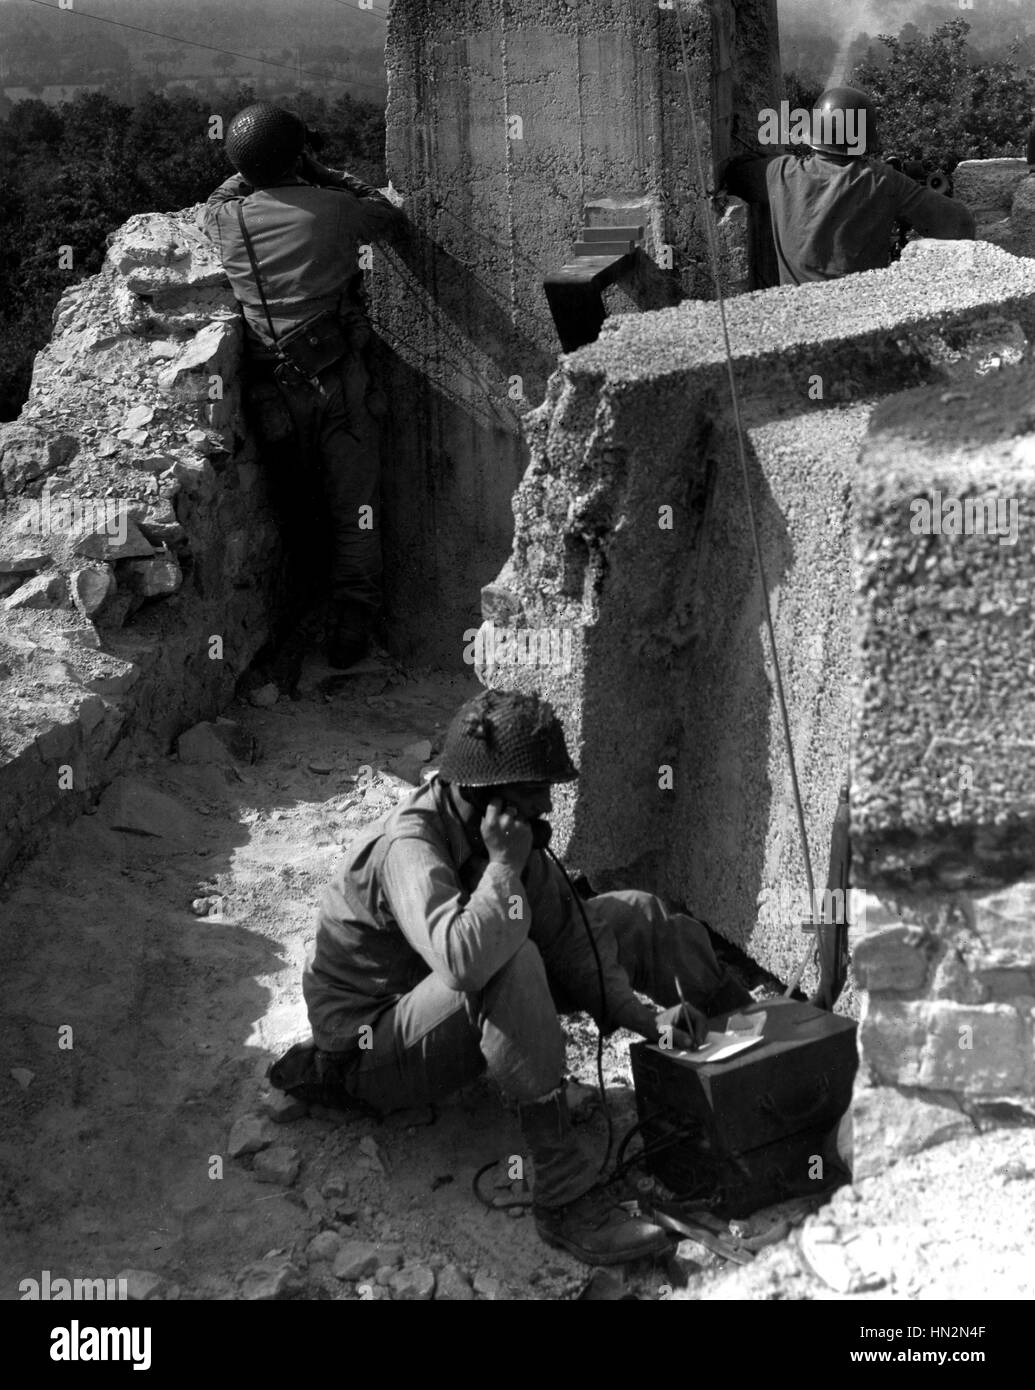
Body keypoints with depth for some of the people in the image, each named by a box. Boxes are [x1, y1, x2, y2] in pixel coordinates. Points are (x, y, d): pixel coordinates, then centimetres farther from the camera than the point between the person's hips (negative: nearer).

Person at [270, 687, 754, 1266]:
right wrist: (505, 865, -35)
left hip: (465, 1011, 8)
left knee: (633, 916, 1)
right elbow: (462, 959, -49)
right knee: (512, 963, -40)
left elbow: (566, 936, -3)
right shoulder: (406, 847, -30)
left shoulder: (506, 830, -5)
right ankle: (567, 1196, -38)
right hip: (372, 1050, -8)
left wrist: (639, 1015, -17)